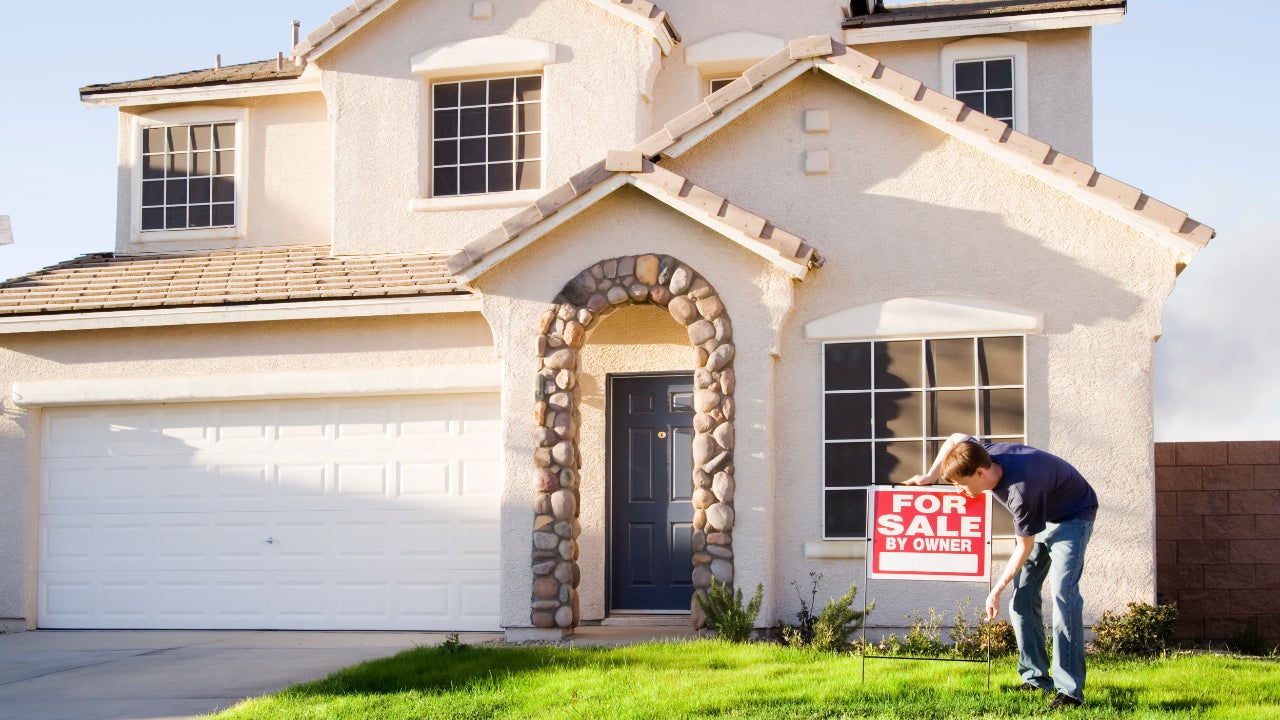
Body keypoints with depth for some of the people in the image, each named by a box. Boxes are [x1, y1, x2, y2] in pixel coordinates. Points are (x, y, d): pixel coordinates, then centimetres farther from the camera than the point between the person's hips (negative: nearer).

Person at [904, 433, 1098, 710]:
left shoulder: (1021, 490, -39)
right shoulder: (986, 455, -19)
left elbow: (1025, 547, -26)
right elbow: (956, 438, 5)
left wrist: (997, 590, -20)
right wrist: (931, 476, -5)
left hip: (1072, 516, -9)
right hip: (1041, 515, 9)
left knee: (1062, 593, -23)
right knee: (1021, 596, 2)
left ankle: (1070, 689, -24)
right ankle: (1036, 678, 9)